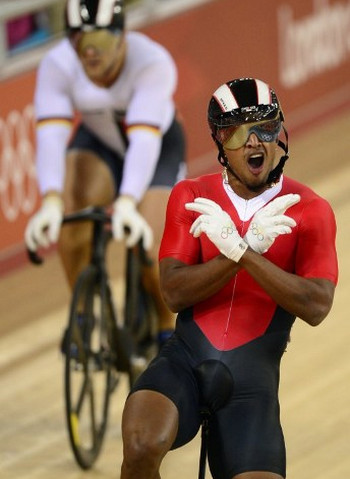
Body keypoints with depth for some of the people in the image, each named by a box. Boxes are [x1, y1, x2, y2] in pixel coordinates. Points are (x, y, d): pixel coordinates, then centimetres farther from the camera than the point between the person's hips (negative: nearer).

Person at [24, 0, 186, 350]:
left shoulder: (153, 62, -38)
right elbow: (50, 136, -42)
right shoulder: (57, 66, -31)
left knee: (149, 250, -17)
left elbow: (144, 140, -47)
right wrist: (50, 202, -58)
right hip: (97, 141, 2)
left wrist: (126, 204, -63)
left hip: (159, 145, -2)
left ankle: (166, 327, 14)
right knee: (71, 206, -28)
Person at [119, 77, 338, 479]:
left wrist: (242, 252, -26)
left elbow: (316, 306, -15)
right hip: (187, 358, 0)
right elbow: (174, 292, -9)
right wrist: (249, 245, -22)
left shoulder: (310, 210, -3)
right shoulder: (191, 197, 2)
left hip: (253, 375, 0)